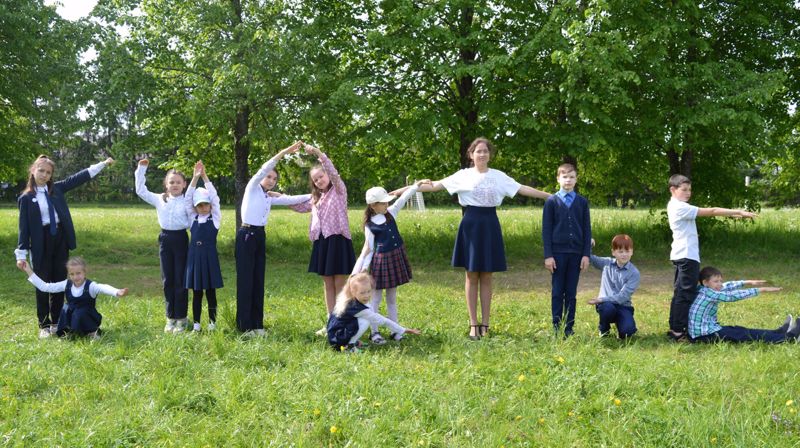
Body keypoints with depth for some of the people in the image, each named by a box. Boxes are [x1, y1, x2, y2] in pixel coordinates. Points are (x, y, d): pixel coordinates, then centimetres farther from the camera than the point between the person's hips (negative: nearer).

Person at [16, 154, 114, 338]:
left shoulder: (56, 189, 5)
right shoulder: (26, 198, -5)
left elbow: (78, 178, 5)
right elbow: (24, 227, -6)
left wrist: (103, 164, 2)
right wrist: (21, 254, -9)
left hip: (60, 240, 4)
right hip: (41, 243, -4)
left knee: (59, 282, 9)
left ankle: (56, 322, 21)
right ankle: (44, 325, 13)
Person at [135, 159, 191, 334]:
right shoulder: (160, 199, 6)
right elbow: (141, 191, 7)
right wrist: (141, 169, 4)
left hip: (181, 239, -3)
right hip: (165, 239, 3)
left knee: (180, 280, 1)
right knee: (167, 280, 8)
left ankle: (181, 319, 9)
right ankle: (170, 317, 17)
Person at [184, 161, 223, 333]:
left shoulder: (215, 218, 1)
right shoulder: (193, 218, 8)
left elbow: (215, 198, -6)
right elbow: (187, 198, 1)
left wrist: (205, 177, -11)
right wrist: (195, 178, -9)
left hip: (209, 255, -2)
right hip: (194, 255, 2)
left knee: (211, 291, 4)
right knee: (196, 292, 7)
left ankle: (212, 322, 11)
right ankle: (196, 323, 12)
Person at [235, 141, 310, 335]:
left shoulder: (270, 197, 15)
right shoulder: (252, 188, -3)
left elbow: (291, 200, 18)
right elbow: (263, 169, -16)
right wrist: (284, 152, -23)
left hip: (260, 236, 7)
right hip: (246, 235, -7)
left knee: (258, 280, 8)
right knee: (245, 280, -4)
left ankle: (257, 324, 15)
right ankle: (245, 325, 0)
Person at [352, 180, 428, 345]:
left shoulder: (391, 213, 4)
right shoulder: (370, 225, -7)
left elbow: (404, 197, -1)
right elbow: (368, 248, -5)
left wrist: (418, 184, -8)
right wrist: (364, 266, -11)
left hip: (396, 257, 5)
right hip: (381, 260, -5)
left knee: (392, 297, 12)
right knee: (376, 297, 1)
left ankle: (395, 330, 15)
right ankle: (374, 332, 6)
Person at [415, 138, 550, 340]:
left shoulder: (499, 176, 5)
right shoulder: (464, 175, 0)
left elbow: (523, 189, 6)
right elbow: (436, 185, -4)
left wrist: (551, 195, 5)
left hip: (490, 226, 2)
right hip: (471, 225, -1)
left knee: (486, 277, 5)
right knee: (471, 276, 3)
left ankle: (485, 324, 11)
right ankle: (473, 324, 8)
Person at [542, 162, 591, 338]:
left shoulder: (582, 202, 7)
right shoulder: (551, 202, 2)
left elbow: (587, 230, 7)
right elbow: (546, 230, 0)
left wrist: (586, 254, -1)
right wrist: (548, 255, -7)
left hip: (576, 253, 2)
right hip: (558, 252, -2)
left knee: (571, 293, 5)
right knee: (557, 292, 2)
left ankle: (569, 328, 10)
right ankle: (557, 328, 7)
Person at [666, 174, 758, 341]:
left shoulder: (676, 206, 14)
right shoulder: (680, 207, -17)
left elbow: (707, 212, 12)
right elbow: (711, 212, -18)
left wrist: (732, 214, 5)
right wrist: (739, 212, -16)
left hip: (681, 256, 10)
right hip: (687, 256, -10)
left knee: (680, 293, 14)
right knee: (685, 294, -7)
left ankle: (674, 328, 19)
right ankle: (678, 331, -5)